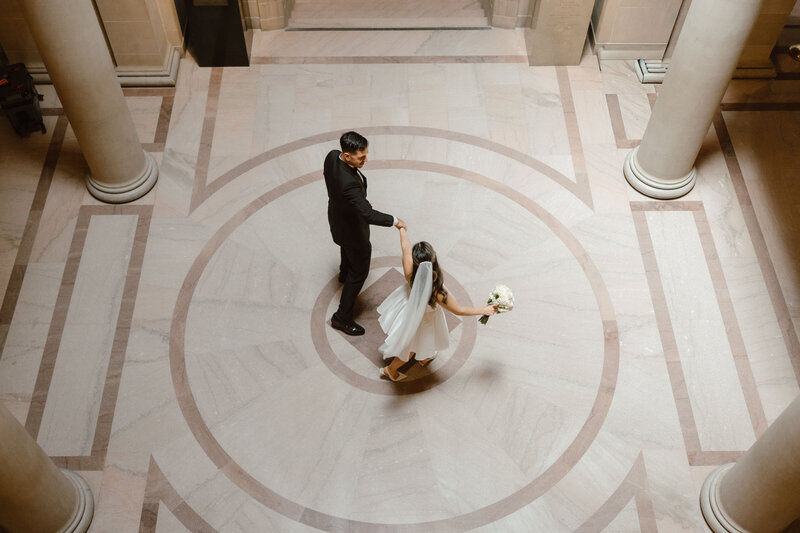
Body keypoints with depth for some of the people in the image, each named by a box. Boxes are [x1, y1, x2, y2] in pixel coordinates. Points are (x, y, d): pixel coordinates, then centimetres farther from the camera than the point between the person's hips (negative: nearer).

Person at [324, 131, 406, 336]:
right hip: (352, 229, -9)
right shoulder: (349, 183, -47)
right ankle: (342, 317, 24)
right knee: (359, 271, 11)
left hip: (338, 217, 9)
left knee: (347, 247, 39)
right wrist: (394, 221, -33)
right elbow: (368, 215, -46)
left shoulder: (332, 156, -20)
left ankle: (344, 273, 71)